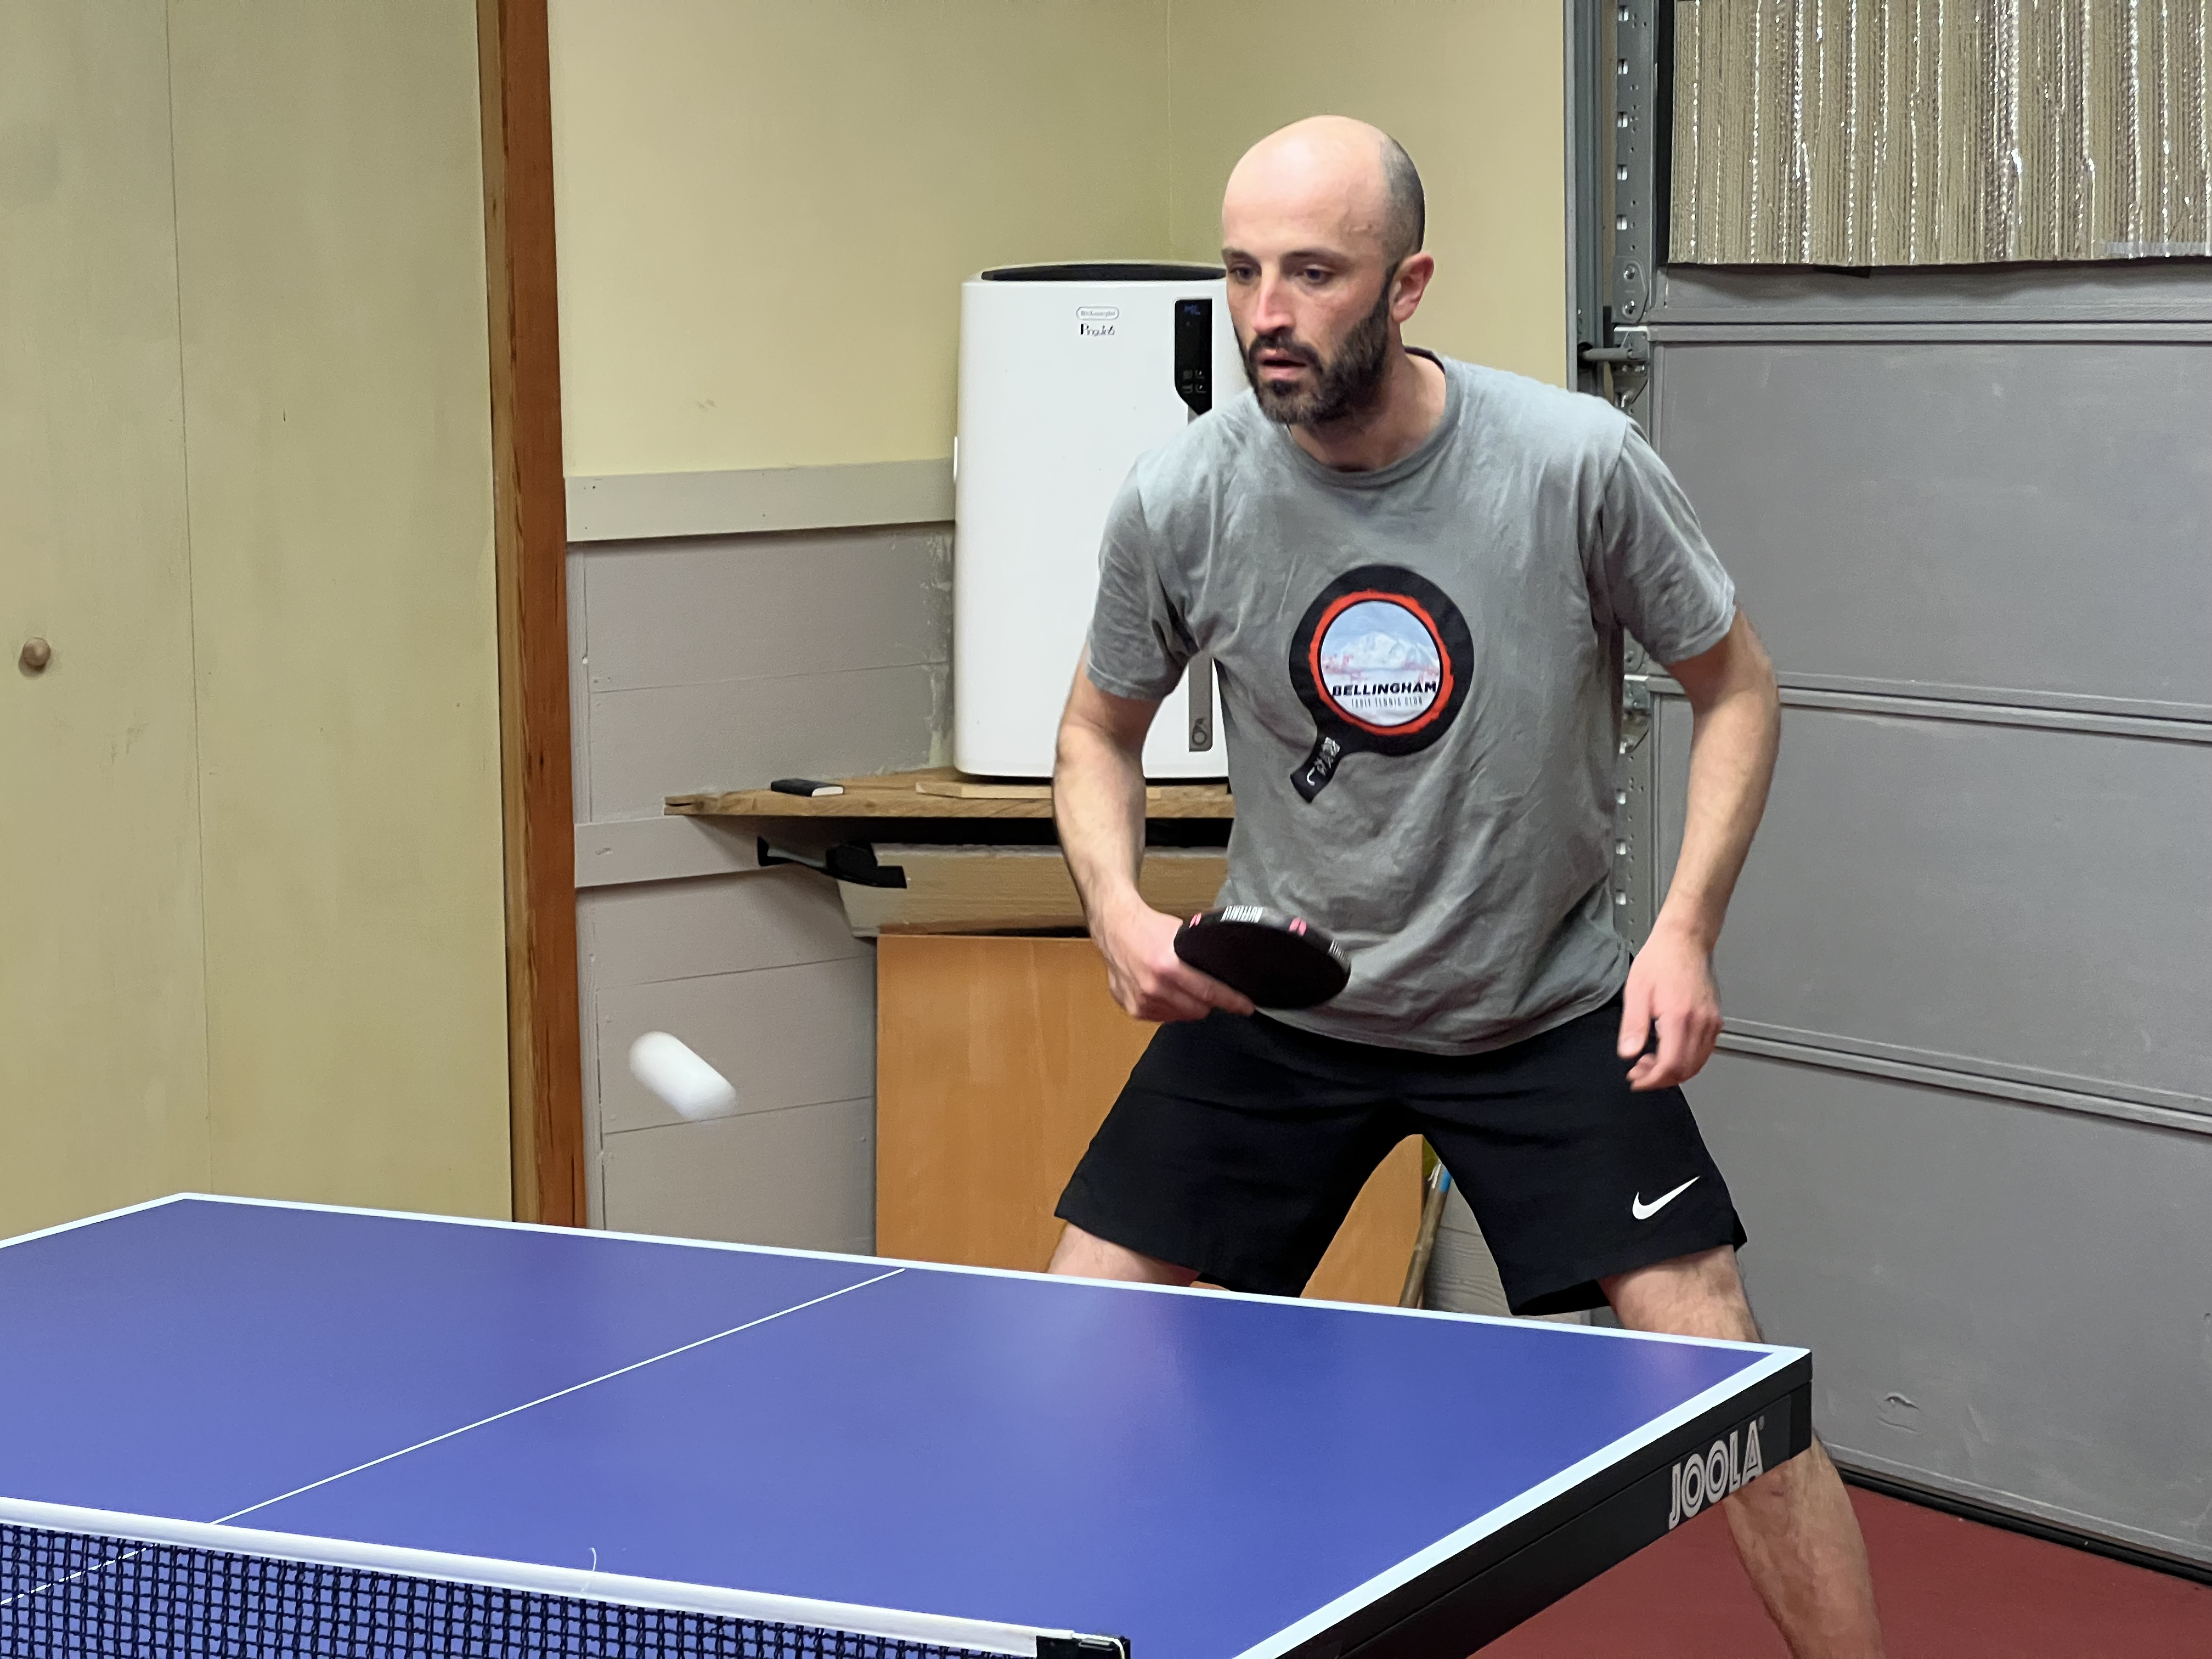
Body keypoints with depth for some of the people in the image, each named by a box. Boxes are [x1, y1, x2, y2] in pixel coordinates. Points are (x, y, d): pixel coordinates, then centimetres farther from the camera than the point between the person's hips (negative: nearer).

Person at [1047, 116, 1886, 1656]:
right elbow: (1100, 734, 4)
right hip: (1276, 1004, 2)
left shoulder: (1579, 463, -19)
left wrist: (1685, 929, -16)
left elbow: (1736, 686, -4)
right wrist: (1120, 912, -16)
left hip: (1548, 1008, -1)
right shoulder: (1180, 501, -14)